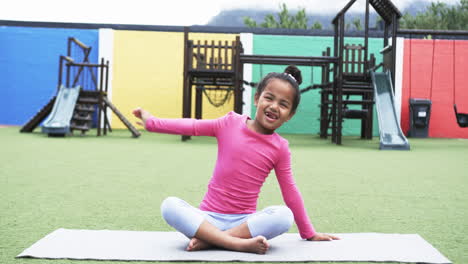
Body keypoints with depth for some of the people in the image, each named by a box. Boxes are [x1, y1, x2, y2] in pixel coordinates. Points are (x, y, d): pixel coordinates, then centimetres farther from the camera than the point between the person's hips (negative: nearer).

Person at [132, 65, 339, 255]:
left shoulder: (280, 148, -1)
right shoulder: (231, 124, -2)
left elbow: (290, 193, 5)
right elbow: (192, 127, 4)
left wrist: (309, 233, 8)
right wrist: (151, 122, 5)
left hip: (244, 220, 1)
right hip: (209, 216, 0)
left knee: (284, 216, -30)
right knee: (170, 205, -28)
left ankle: (209, 239, -25)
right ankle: (240, 243, -35)